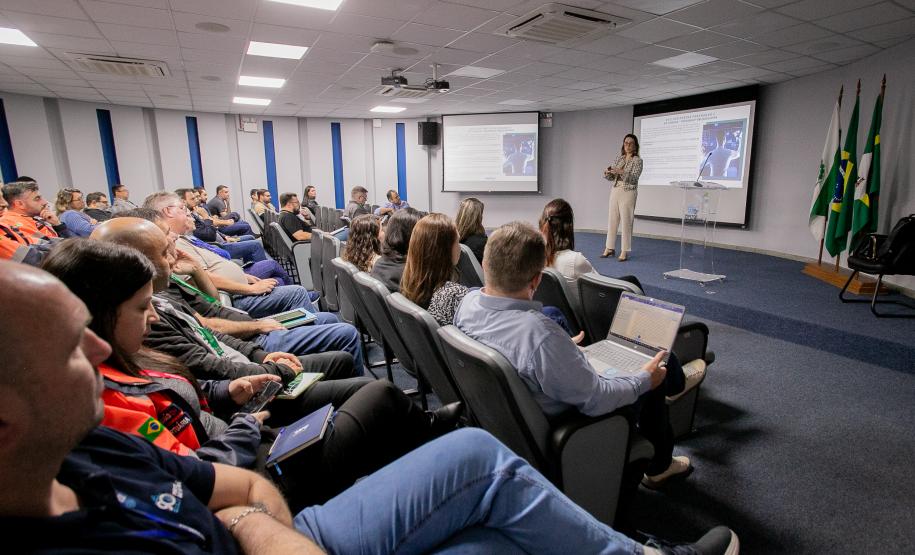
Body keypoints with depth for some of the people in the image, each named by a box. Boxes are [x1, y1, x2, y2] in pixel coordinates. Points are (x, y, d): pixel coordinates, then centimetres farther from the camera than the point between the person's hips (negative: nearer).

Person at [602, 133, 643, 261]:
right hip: (615, 191, 6)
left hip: (628, 193, -6)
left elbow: (634, 178, -17)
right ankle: (610, 248, 18)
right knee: (612, 220, 8)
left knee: (626, 221, -4)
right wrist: (607, 173, -10)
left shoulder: (637, 160, -4)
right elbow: (612, 177, 12)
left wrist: (621, 172, -30)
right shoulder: (619, 158, 13)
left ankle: (625, 251, 2)